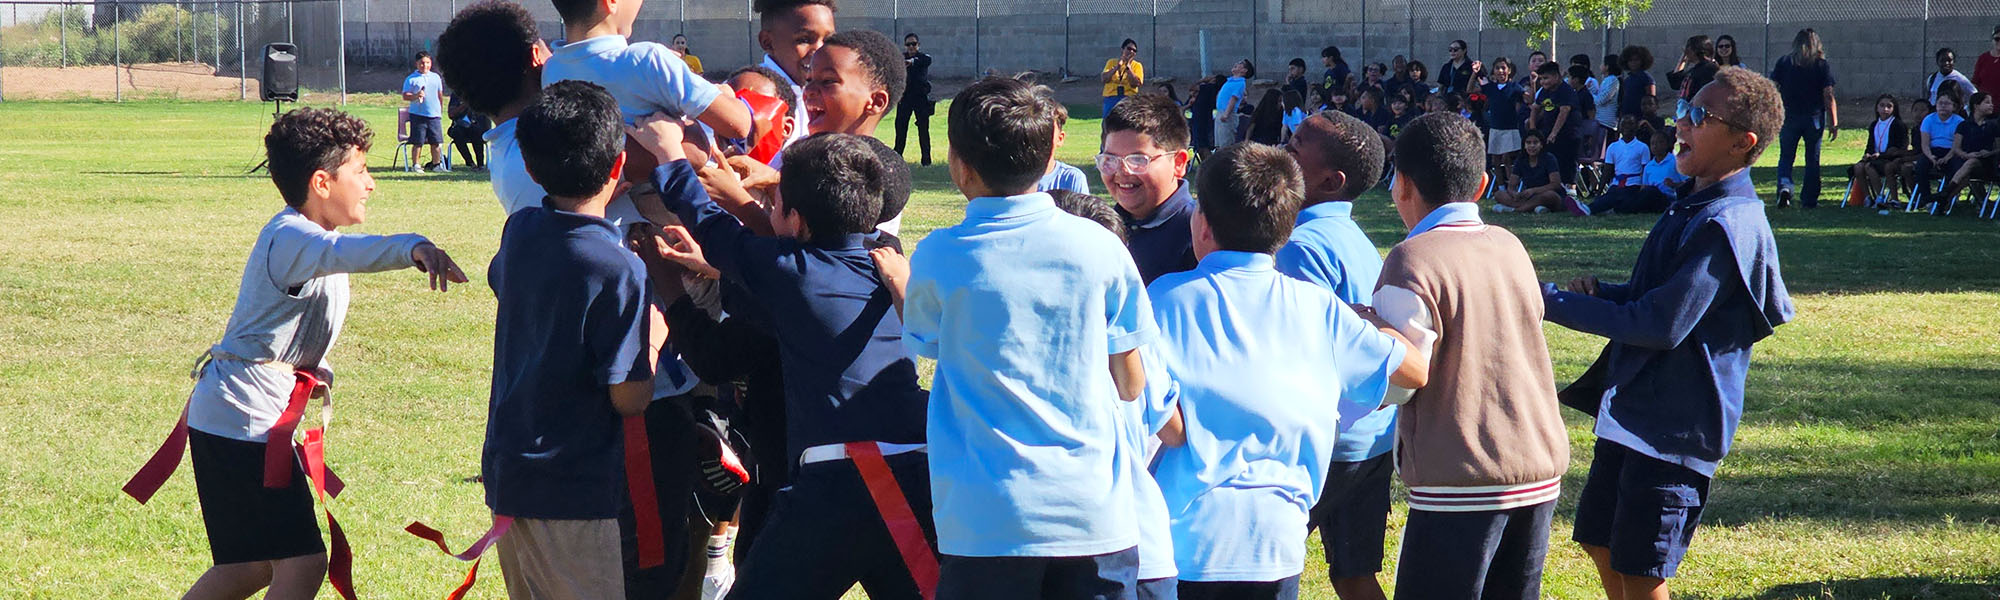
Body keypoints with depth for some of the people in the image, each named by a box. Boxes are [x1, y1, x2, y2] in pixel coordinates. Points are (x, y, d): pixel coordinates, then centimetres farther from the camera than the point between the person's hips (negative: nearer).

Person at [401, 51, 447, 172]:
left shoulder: (436, 77, 14)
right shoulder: (411, 79, -1)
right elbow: (405, 96, -6)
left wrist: (441, 110, 21)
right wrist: (416, 96, -24)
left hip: (435, 114, 4)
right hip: (418, 115, -4)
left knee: (436, 142, 5)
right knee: (418, 142, -4)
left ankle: (436, 164, 14)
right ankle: (415, 165, 3)